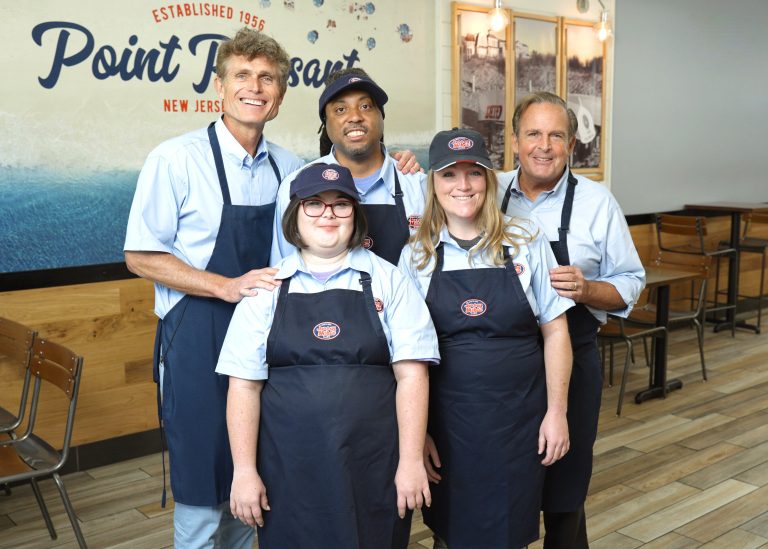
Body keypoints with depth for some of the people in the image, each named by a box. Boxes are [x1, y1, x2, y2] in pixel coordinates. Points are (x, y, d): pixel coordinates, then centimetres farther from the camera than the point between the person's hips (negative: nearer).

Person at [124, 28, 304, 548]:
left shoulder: (291, 168, 6)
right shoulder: (177, 159, -9)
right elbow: (140, 256, -8)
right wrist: (229, 287, -18)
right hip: (198, 342, -4)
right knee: (203, 491, 5)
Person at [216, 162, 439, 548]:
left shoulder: (388, 281, 3)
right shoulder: (266, 289, 5)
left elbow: (410, 375, -2)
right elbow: (245, 386, 2)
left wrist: (411, 462, -7)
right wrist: (244, 471, -3)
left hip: (373, 468, 0)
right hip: (289, 471, 1)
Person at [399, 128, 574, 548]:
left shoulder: (525, 244, -1)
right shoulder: (416, 256, 0)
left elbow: (555, 330, 2)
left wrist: (556, 412, -2)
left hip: (519, 415, 0)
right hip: (446, 418, 1)